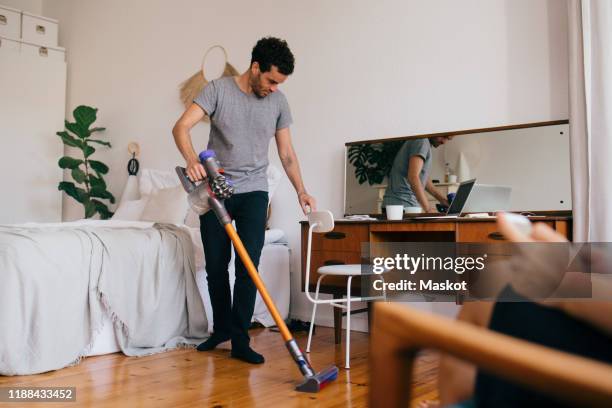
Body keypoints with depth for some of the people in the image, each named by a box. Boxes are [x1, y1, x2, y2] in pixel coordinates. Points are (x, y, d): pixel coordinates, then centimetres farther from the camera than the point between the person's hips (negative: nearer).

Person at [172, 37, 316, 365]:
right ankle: (221, 328, 25)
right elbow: (181, 127, -16)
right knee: (215, 266, 6)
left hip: (253, 192, 1)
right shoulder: (218, 90, -6)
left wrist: (301, 191, -1)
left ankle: (240, 340, 1)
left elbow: (286, 152, 9)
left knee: (248, 266, -7)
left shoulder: (279, 102, 3)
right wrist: (192, 160, -35)